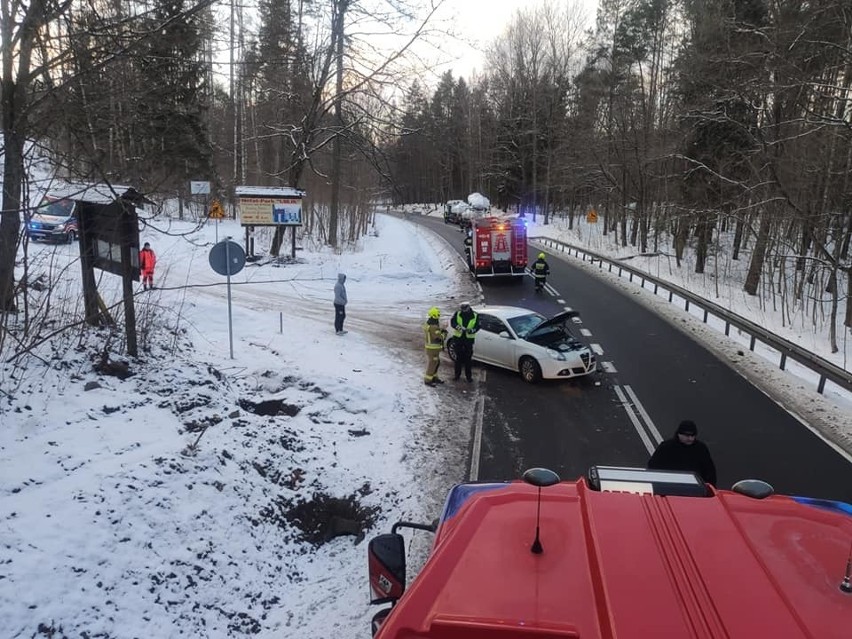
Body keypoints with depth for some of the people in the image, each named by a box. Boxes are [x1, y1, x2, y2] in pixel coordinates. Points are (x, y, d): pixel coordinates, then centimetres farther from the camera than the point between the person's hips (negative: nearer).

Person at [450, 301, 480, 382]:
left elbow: (477, 327, -5)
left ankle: (468, 376, 14)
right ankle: (457, 374, 20)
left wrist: (472, 330, -25)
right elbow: (452, 322, -12)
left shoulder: (475, 315, -7)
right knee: (458, 357, 9)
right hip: (458, 338, 1)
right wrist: (459, 328, -29)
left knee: (468, 358, 5)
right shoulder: (458, 313, -7)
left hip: (469, 339, -1)